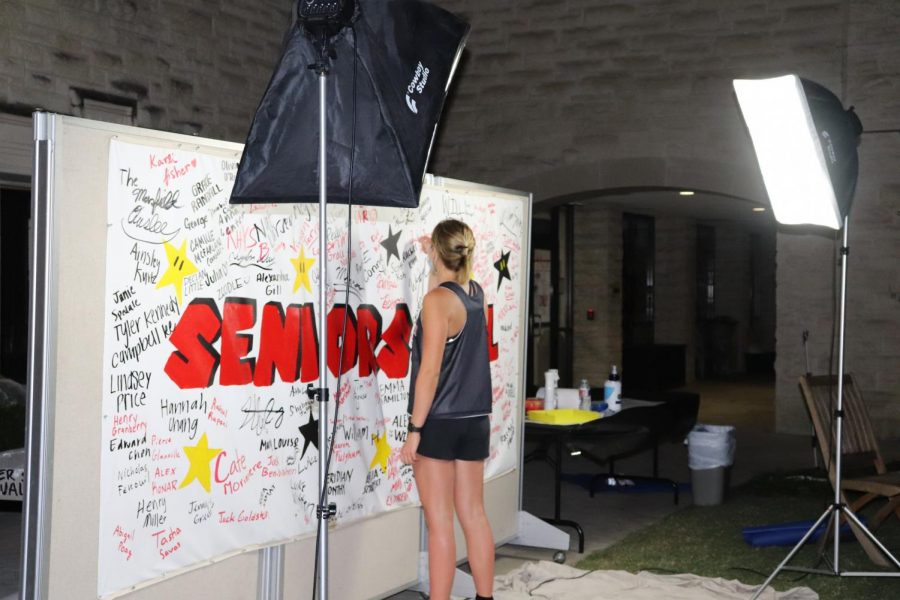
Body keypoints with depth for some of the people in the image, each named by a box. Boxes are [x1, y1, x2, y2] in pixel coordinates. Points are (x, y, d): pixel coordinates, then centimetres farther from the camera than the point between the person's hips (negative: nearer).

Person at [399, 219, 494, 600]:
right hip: (475, 422, 7)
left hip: (439, 424, -7)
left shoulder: (437, 300, -14)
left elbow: (430, 370, -18)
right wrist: (433, 261, 38)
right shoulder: (475, 293, 7)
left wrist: (415, 430, -14)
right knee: (474, 516, 13)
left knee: (439, 524, -2)